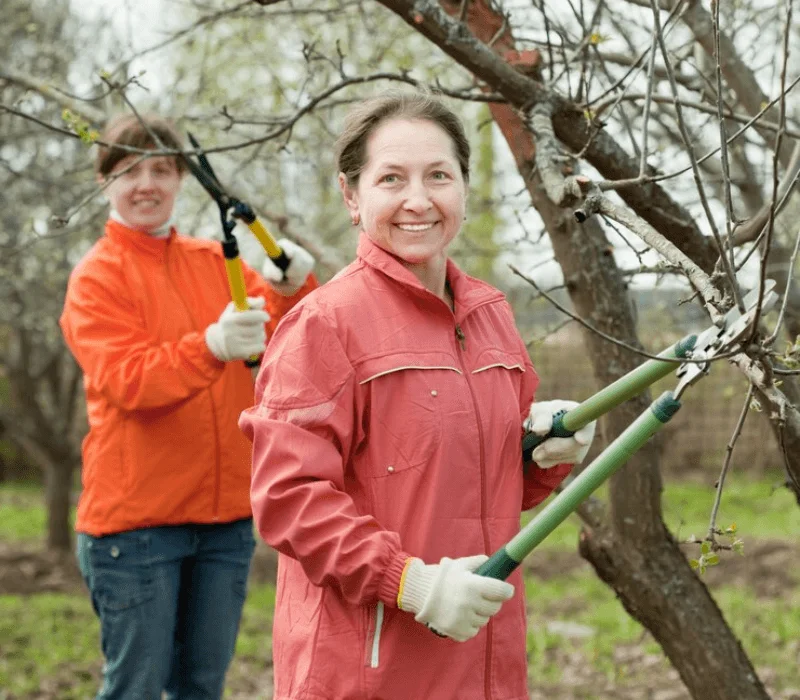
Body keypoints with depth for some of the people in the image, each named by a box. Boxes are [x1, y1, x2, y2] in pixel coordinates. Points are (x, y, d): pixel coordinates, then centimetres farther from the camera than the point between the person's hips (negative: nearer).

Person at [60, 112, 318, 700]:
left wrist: (292, 289, -18)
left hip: (225, 515, 5)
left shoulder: (215, 262, 12)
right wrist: (211, 346, -34)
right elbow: (127, 382, -17)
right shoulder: (96, 277, -3)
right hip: (136, 516, -5)